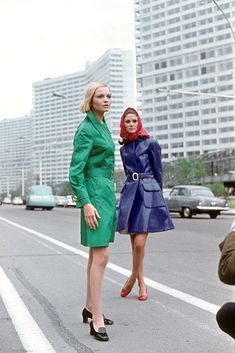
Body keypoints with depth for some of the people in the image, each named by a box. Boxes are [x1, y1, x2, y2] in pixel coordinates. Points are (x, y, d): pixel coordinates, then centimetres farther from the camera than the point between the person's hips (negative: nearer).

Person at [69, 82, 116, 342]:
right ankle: (97, 320, -11)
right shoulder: (86, 129, -12)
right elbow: (75, 171, -17)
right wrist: (86, 203, -23)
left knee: (96, 253, 14)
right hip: (95, 193, -9)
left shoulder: (102, 126, 16)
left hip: (106, 192, 9)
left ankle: (90, 307, 24)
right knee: (101, 255, -13)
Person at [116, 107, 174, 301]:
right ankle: (142, 284, 16)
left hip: (148, 192, -5)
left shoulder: (151, 143, 0)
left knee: (139, 243, -12)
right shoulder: (123, 149, 14)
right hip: (130, 193, 5)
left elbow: (158, 172, 4)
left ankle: (133, 278, 10)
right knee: (134, 243, 6)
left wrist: (156, 194, 8)